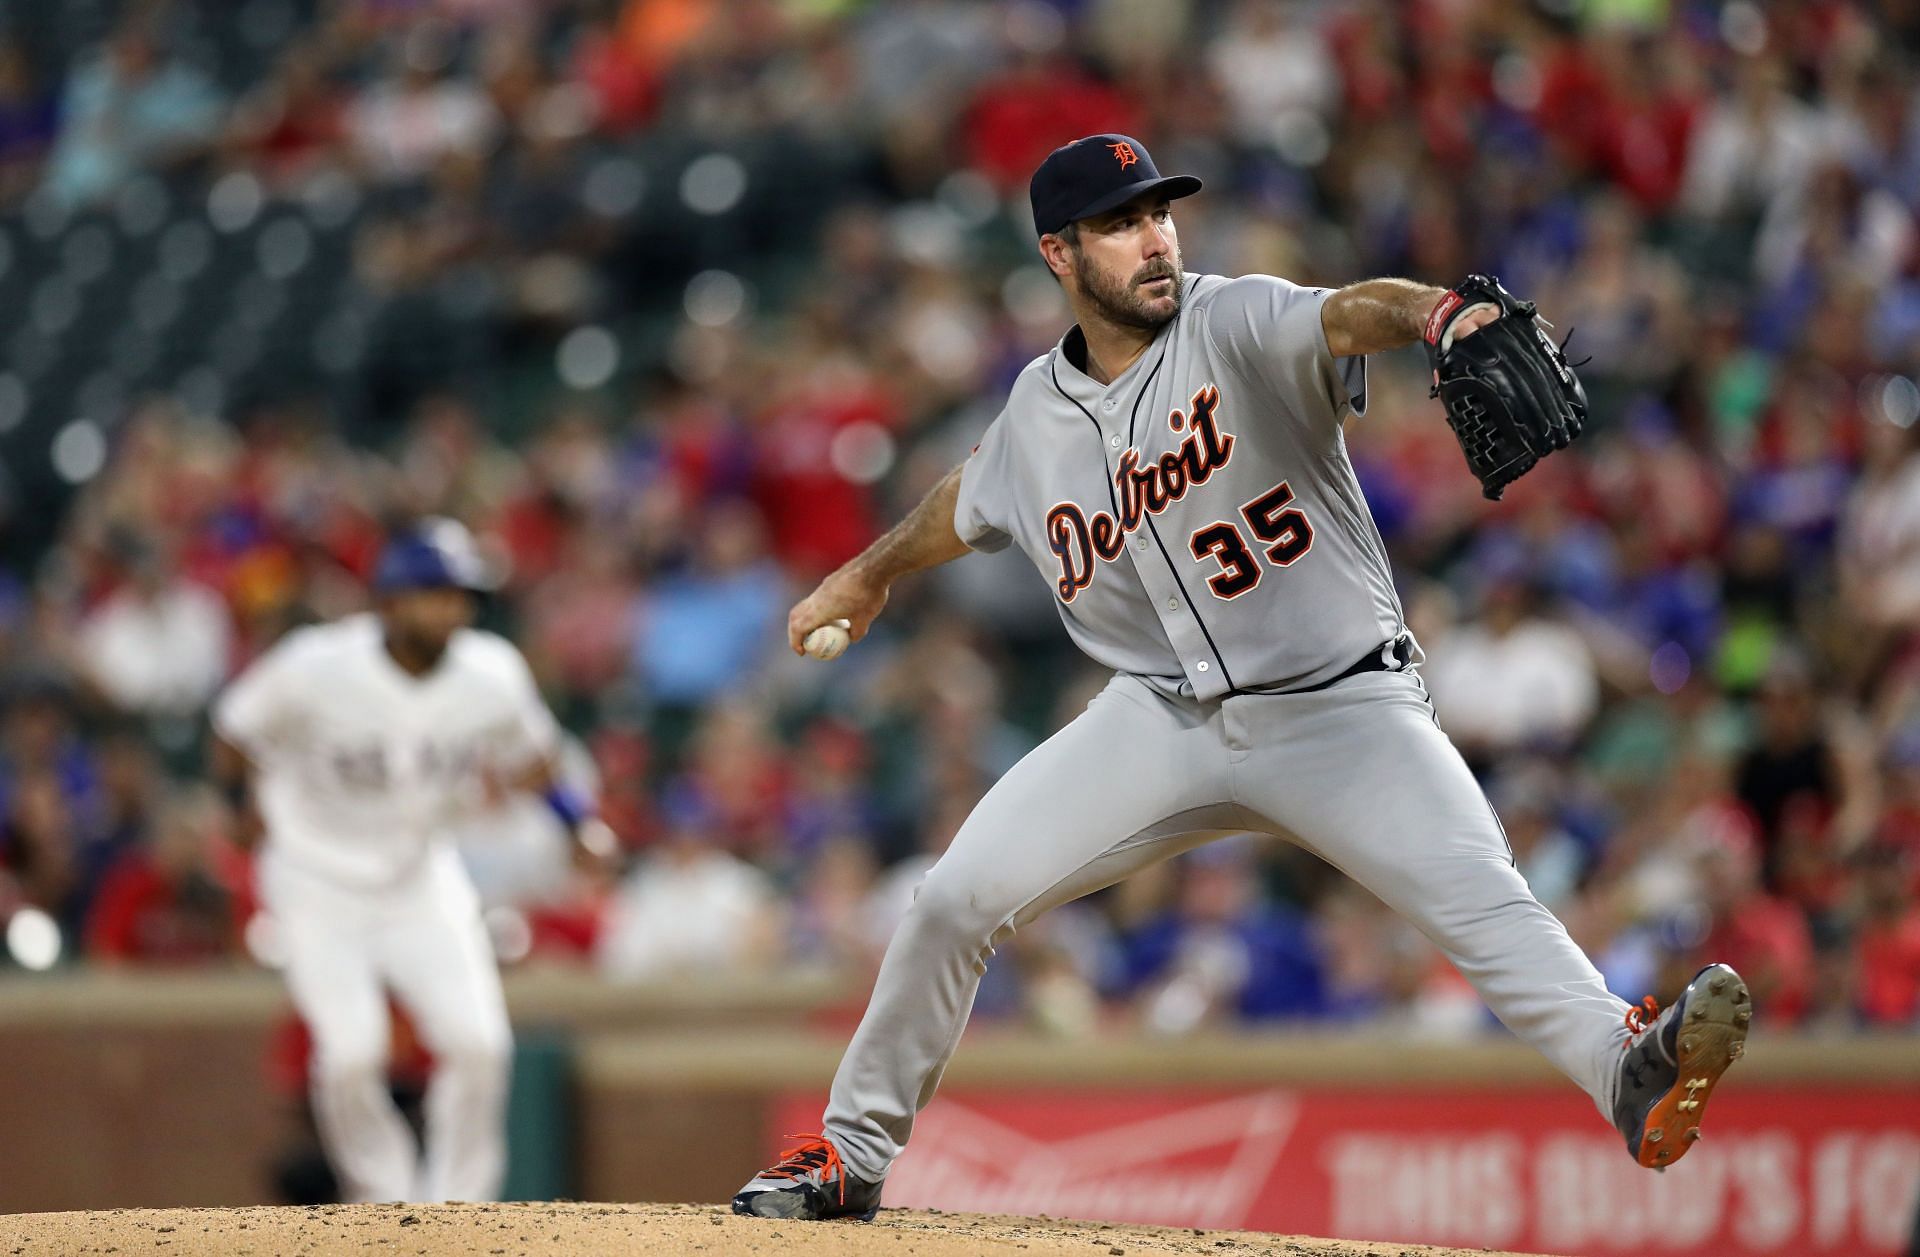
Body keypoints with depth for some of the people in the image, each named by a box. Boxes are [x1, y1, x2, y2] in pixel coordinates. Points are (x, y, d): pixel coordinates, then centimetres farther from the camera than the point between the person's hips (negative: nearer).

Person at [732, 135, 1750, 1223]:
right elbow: (968, 503, 26)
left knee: (1477, 894, -28)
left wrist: (1437, 314, -59)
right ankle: (852, 1154, 16)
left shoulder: (1239, 327, -13)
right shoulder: (1040, 411, 3)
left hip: (1341, 709, -5)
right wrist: (871, 574, 43)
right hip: (1165, 716, 5)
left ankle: (1627, 1069, -47)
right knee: (959, 898, -1)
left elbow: (1350, 314, -37)